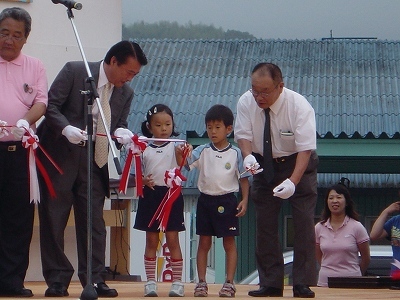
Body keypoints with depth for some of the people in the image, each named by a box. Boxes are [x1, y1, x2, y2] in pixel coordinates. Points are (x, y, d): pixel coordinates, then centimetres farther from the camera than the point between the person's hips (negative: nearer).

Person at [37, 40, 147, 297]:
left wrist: (121, 132, -14)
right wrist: (66, 128, -28)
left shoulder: (125, 93, 7)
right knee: (53, 220, 0)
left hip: (93, 161, 4)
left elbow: (119, 124, 10)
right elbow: (51, 106, -11)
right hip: (60, 157, -4)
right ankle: (57, 280, 7)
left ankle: (94, 279, 6)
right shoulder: (74, 72, -8)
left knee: (93, 221, 2)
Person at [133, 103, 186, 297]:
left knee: (172, 240, 0)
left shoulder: (175, 146, -1)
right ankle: (150, 282, 9)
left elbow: (181, 165, -22)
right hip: (150, 195, 2)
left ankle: (177, 282, 4)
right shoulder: (144, 148, 6)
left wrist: (182, 155, -44)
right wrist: (143, 181, -13)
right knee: (151, 241, 6)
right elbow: (138, 174, 10)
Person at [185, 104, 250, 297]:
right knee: (204, 243, 7)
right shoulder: (202, 151, 1)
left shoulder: (236, 153, -3)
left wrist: (244, 200, -7)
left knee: (229, 243, 4)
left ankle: (229, 282, 9)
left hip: (227, 202, -2)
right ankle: (201, 282, 11)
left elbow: (244, 178, 1)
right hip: (205, 200, 2)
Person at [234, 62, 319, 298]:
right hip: (265, 165, 3)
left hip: (298, 164, -3)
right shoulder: (246, 102, -17)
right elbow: (243, 134, -10)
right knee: (264, 224, 0)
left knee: (304, 221, -11)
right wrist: (248, 155, -34)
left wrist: (293, 181, -42)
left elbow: (306, 148, -29)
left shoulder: (300, 106, -27)